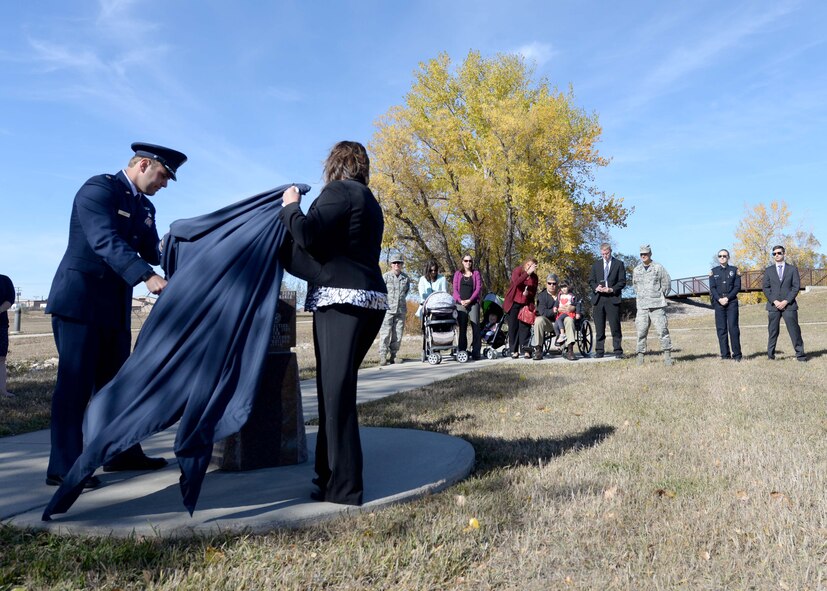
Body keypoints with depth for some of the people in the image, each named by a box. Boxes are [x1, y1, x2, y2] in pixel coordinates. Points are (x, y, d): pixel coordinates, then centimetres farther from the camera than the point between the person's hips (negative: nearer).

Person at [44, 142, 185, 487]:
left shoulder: (144, 207, 14)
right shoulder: (98, 189, -12)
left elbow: (152, 253, 8)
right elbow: (106, 241, -27)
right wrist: (147, 277, -38)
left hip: (114, 304, 8)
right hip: (79, 299, -8)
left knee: (116, 381, 11)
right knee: (75, 382, -6)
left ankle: (122, 453, 19)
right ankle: (63, 467, 2)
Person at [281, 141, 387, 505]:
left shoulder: (339, 190, -3)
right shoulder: (369, 201, 24)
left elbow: (307, 235, -14)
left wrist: (290, 206, 4)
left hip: (342, 299, -9)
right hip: (371, 300, 9)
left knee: (336, 391, -8)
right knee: (336, 389, 13)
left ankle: (344, 488, -4)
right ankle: (330, 474, 22)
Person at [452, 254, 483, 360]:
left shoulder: (476, 273, 11)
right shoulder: (458, 274, 14)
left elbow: (479, 288, 2)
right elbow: (455, 289, 6)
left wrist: (470, 300, -10)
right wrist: (460, 300, -9)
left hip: (473, 303, -1)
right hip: (460, 304, 1)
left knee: (475, 327, -6)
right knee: (462, 328, 3)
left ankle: (476, 352, -5)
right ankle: (462, 351, 5)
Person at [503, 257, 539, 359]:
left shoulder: (534, 276, 5)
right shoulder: (517, 270, -4)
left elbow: (534, 292, 9)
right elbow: (516, 282, -23)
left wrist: (528, 293, -13)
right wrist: (527, 273, -26)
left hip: (526, 304, 2)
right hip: (514, 303, -2)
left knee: (525, 327, -4)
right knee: (513, 327, 0)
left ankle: (526, 350, -3)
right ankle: (514, 351, 4)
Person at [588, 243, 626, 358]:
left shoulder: (619, 264, 8)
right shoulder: (596, 264, 17)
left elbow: (622, 282, 2)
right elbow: (591, 281, 14)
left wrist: (611, 289, -13)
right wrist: (596, 288, -7)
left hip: (613, 298, -3)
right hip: (598, 299, 3)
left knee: (615, 326, -4)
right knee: (599, 327, 4)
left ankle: (618, 351, 2)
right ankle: (599, 351, 8)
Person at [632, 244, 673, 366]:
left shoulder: (658, 267, 3)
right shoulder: (637, 270, 13)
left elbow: (666, 284, 6)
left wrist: (660, 296, 5)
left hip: (657, 305, -3)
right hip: (642, 306, 3)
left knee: (662, 330, -6)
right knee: (641, 332, -1)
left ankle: (667, 355, -1)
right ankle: (640, 355, 3)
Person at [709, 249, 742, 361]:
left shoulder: (734, 270, 9)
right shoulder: (713, 271, 12)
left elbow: (737, 287, 2)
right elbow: (712, 288, 5)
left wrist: (727, 298, -10)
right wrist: (719, 299, -10)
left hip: (732, 302, -1)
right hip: (718, 303, 1)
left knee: (733, 327, -8)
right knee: (721, 329, -1)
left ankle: (736, 355, -2)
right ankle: (725, 355, 3)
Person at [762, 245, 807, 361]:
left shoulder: (792, 269, 9)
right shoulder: (768, 270, 12)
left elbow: (796, 287, 2)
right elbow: (766, 288, 5)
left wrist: (786, 301, -9)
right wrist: (774, 301, -9)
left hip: (789, 305, -1)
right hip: (773, 305, 1)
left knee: (794, 330, -3)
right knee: (773, 331, 1)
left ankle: (800, 354, 3)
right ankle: (770, 354, 7)